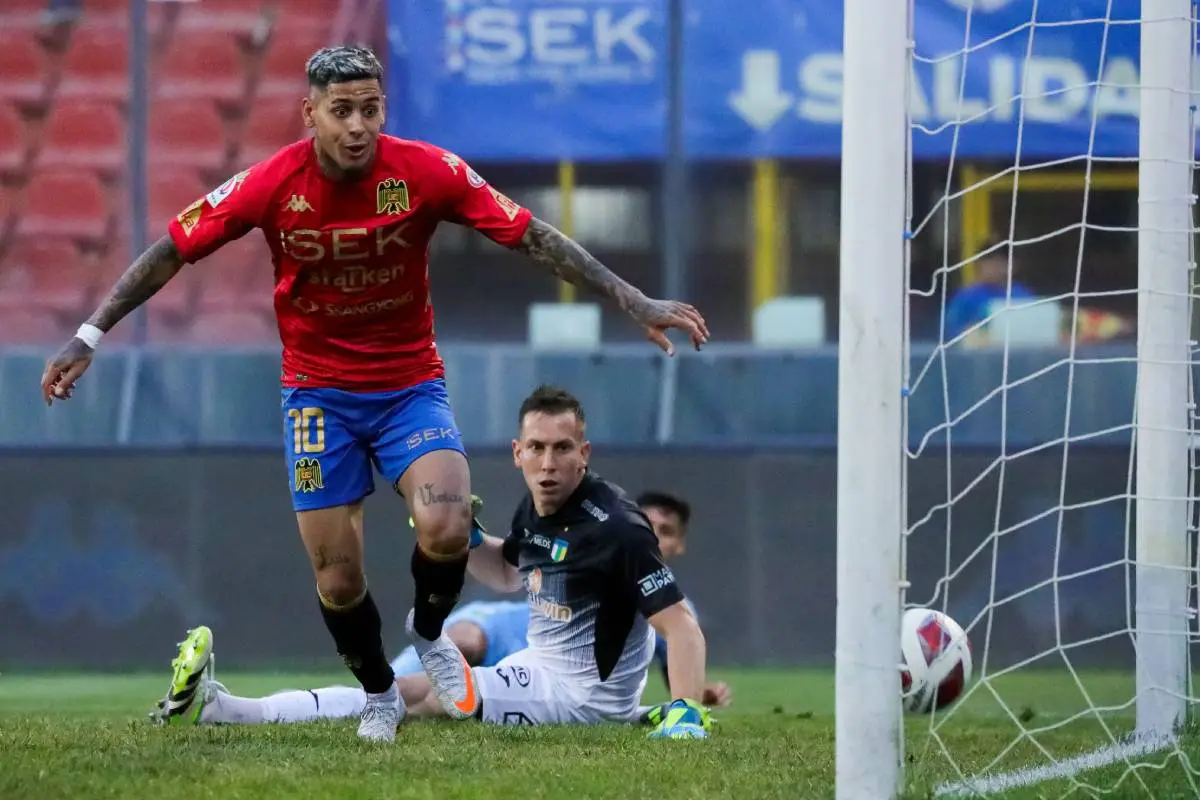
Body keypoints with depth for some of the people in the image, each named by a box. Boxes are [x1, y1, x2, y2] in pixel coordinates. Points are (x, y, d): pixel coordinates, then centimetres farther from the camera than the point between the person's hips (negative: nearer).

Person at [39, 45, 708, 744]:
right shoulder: (272, 185, -15)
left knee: (445, 524, -26)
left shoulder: (428, 173, -16)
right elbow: (173, 251, -5)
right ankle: (379, 695, 29)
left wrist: (636, 302, -16)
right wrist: (90, 335, -7)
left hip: (411, 384, -1)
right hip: (318, 391, 1)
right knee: (337, 577, -1)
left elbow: (534, 237, -12)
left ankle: (430, 634, 7)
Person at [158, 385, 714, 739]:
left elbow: (680, 622, -25)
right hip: (540, 668, 9)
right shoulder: (534, 511, 4)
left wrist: (687, 712, -39)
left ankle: (216, 709, -14)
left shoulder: (616, 527, -22)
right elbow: (508, 575, 25)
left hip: (579, 692, -9)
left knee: (416, 697, -14)